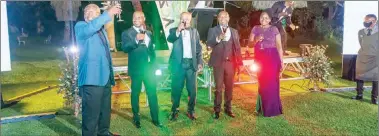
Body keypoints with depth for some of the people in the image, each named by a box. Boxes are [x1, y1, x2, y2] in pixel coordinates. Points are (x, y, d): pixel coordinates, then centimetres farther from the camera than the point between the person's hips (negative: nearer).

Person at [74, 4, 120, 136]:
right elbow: (90, 28, -25)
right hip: (92, 78, -8)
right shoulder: (81, 26, -2)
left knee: (105, 109, 17)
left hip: (105, 77, 8)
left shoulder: (101, 29, 23)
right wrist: (108, 13, -23)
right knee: (92, 112, -6)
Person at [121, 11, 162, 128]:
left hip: (149, 67, 4)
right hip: (136, 68, -4)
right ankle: (136, 118, 18)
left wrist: (153, 64, 14)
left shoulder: (148, 33, 14)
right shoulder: (127, 33, -1)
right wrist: (136, 39, -29)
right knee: (135, 93, 5)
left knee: (152, 93, 6)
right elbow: (125, 48, -16)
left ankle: (155, 118, 15)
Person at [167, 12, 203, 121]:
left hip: (191, 63, 2)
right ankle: (175, 111, 16)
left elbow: (198, 48, 10)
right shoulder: (174, 30, 5)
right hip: (178, 64, -2)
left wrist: (200, 62, 4)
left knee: (192, 89, 5)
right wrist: (178, 30, -28)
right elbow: (169, 39, -16)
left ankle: (191, 111, 18)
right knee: (176, 88, 3)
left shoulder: (194, 31, 11)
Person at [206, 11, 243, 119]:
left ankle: (228, 108, 17)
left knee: (229, 87, 6)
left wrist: (239, 63, 5)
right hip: (218, 62, -3)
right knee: (218, 87, 0)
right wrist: (218, 39, -26)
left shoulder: (234, 31, 14)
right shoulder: (213, 30, 6)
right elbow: (209, 44, -8)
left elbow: (237, 47, 11)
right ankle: (217, 110, 8)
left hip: (230, 62, 3)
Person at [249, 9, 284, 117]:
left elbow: (279, 46, 0)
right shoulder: (255, 29, 9)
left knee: (272, 83, -3)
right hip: (260, 58, 2)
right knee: (262, 83, 6)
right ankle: (263, 107, 18)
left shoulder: (274, 29, 2)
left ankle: (271, 109, 8)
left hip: (272, 57, -2)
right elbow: (250, 43, 5)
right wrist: (256, 40, -16)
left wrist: (281, 61, -4)